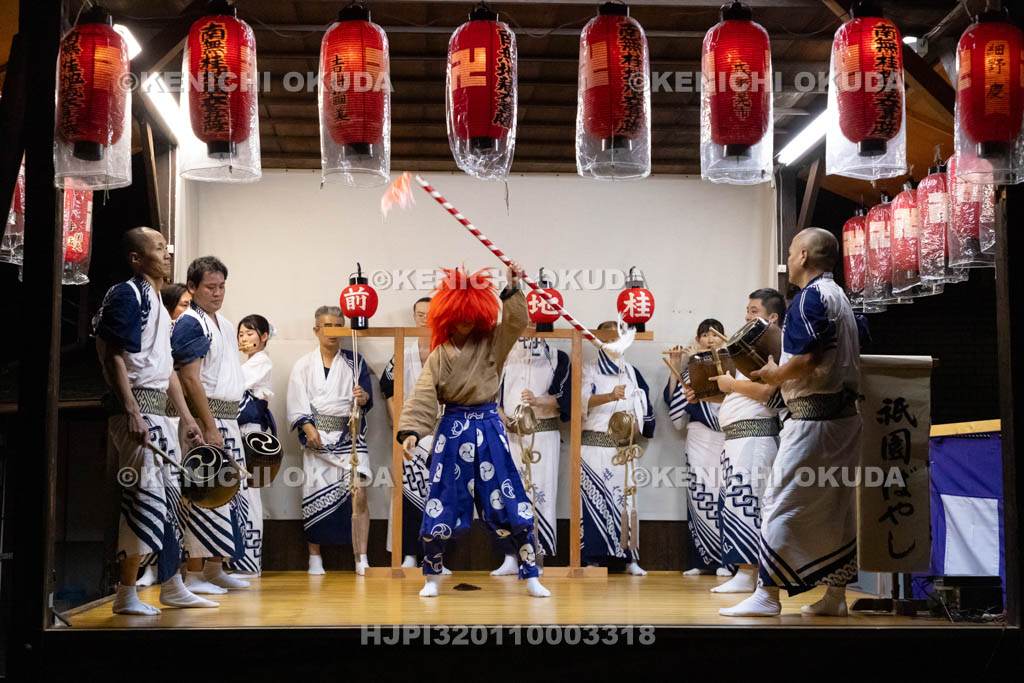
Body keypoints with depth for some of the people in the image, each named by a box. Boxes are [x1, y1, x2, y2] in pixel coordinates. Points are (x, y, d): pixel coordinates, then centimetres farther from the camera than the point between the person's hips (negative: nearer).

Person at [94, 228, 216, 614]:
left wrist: (186, 417, 22)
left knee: (171, 499, 12)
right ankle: (126, 595, -4)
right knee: (144, 496, -11)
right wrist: (132, 414, -24)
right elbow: (114, 357, -16)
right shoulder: (127, 295, -8)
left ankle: (173, 589, 21)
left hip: (161, 411, 10)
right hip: (139, 409, -10)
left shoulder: (157, 303, 20)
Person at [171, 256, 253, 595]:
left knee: (232, 493, 12)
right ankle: (194, 575, -3)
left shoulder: (224, 324, 18)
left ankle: (215, 569, 21)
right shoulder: (190, 324, -10)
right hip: (205, 418, -9)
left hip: (228, 420, 9)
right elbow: (191, 380, -17)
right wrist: (210, 427, -20)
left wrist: (233, 422, 18)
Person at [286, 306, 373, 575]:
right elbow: (296, 403, 2)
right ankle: (314, 557, 13)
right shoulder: (304, 365, 10)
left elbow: (368, 398, 4)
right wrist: (308, 428, -14)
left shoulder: (354, 361, 12)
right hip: (316, 437, 0)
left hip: (350, 437, 0)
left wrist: (363, 398, -20)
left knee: (358, 495, -13)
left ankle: (361, 560, -13)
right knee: (315, 495, -1)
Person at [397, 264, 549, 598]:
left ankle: (531, 576, 10)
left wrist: (512, 289, -22)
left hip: (488, 427, 1)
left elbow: (516, 322, -10)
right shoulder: (439, 356, 1)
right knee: (442, 504, 2)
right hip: (453, 429, -1)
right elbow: (423, 396, -8)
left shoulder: (491, 342, 5)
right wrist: (410, 430, -21)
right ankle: (431, 577, 20)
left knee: (512, 505, 0)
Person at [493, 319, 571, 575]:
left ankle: (538, 557, -2)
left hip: (543, 436, -2)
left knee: (540, 490, -7)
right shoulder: (505, 357, 13)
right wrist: (504, 419, -7)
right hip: (511, 435, 2)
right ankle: (510, 558, 1)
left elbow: (562, 398, -2)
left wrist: (538, 401, -20)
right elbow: (493, 395, 10)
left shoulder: (557, 358, 6)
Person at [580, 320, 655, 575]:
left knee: (624, 496, -3)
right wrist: (610, 396, -29)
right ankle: (593, 558, -5)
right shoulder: (589, 370, 6)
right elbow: (584, 400, -12)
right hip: (594, 443, -3)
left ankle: (629, 558, -1)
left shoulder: (631, 372, 17)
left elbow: (642, 407, 17)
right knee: (595, 496, -8)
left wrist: (635, 428, 0)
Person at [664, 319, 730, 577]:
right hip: (697, 438, 3)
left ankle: (725, 560, -5)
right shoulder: (691, 368, 17)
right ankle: (703, 560, 2)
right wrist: (675, 366, 3)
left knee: (721, 494, -9)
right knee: (698, 494, -2)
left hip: (722, 437, -3)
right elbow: (674, 400, 9)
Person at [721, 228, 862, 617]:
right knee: (836, 505, 11)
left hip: (813, 417, -10)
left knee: (782, 502, -6)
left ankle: (767, 595, -5)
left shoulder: (811, 297, -12)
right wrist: (783, 373, 18)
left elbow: (807, 359, -22)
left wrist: (774, 374, -6)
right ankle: (835, 595, 16)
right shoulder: (840, 297, 18)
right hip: (845, 414, 10)